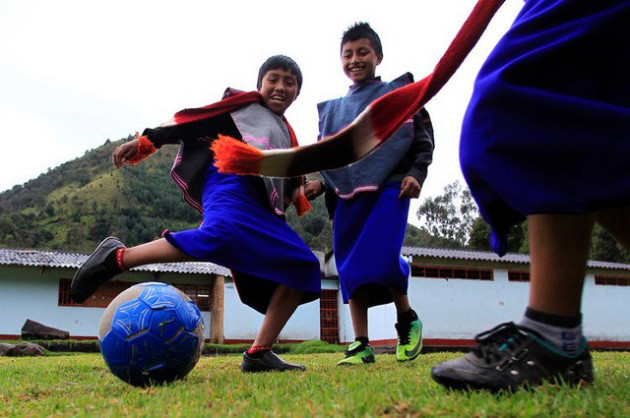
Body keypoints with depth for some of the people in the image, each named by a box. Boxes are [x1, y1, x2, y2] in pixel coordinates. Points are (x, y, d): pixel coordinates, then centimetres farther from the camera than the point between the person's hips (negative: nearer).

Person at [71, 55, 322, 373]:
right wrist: (146, 141, -2)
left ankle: (258, 354, -6)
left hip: (261, 208, 8)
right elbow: (195, 119, 8)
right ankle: (116, 257, -27)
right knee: (219, 235, -39)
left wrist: (297, 192, 10)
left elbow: (290, 176, 34)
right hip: (231, 183, -7)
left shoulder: (287, 134, 35)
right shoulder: (243, 103, 17)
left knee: (302, 269, -4)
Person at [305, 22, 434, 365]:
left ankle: (407, 320, 6)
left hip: (390, 188, -4)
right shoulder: (331, 110, 23)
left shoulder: (399, 93, 13)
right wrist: (321, 184, 5)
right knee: (349, 266, -2)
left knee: (381, 257, -21)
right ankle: (361, 345, 6)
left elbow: (424, 140, 10)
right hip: (347, 195, 4)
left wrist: (416, 173, -7)